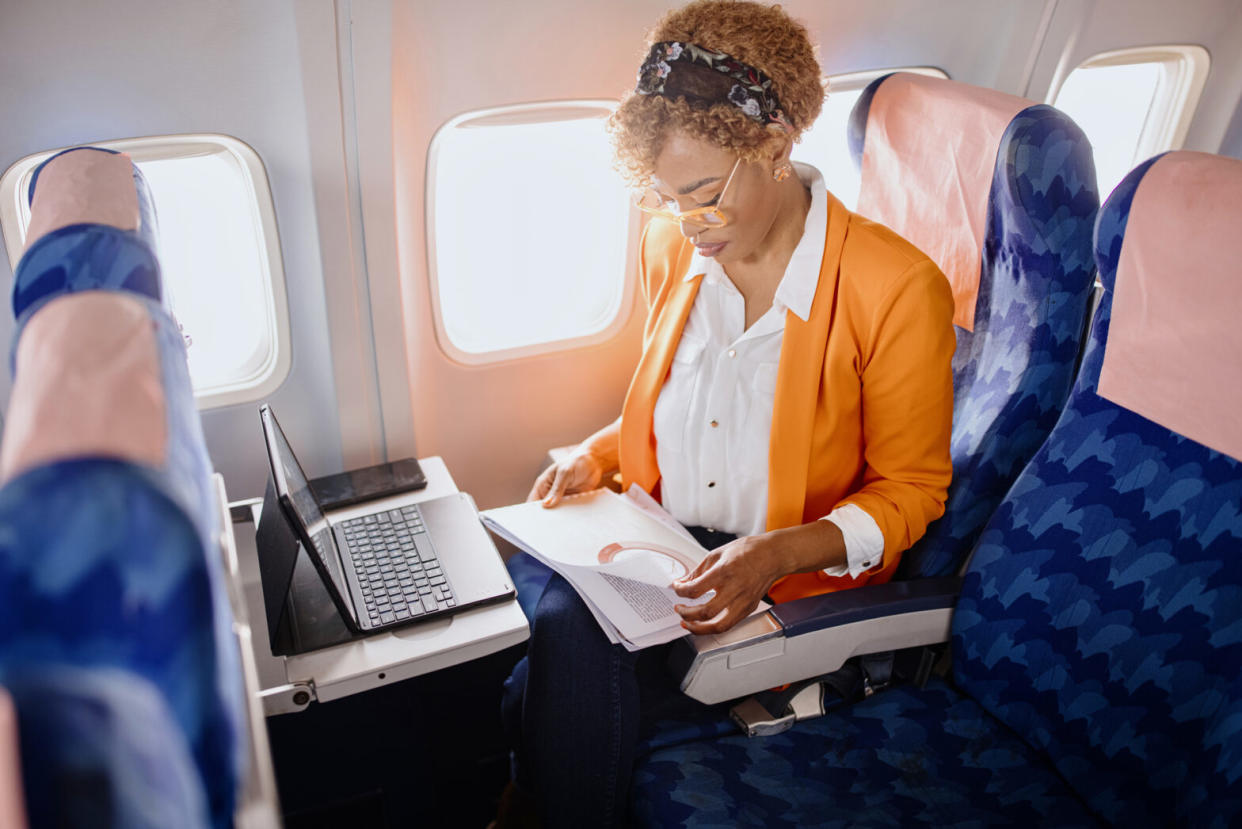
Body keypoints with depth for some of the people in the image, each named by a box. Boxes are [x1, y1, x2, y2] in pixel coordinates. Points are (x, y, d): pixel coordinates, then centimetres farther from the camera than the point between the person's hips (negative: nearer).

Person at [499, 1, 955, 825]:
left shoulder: (897, 286, -15)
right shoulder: (672, 247, 2)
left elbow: (911, 490, -7)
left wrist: (779, 553, -24)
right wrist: (596, 457, -1)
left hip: (799, 579, -4)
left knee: (568, 644, -25)